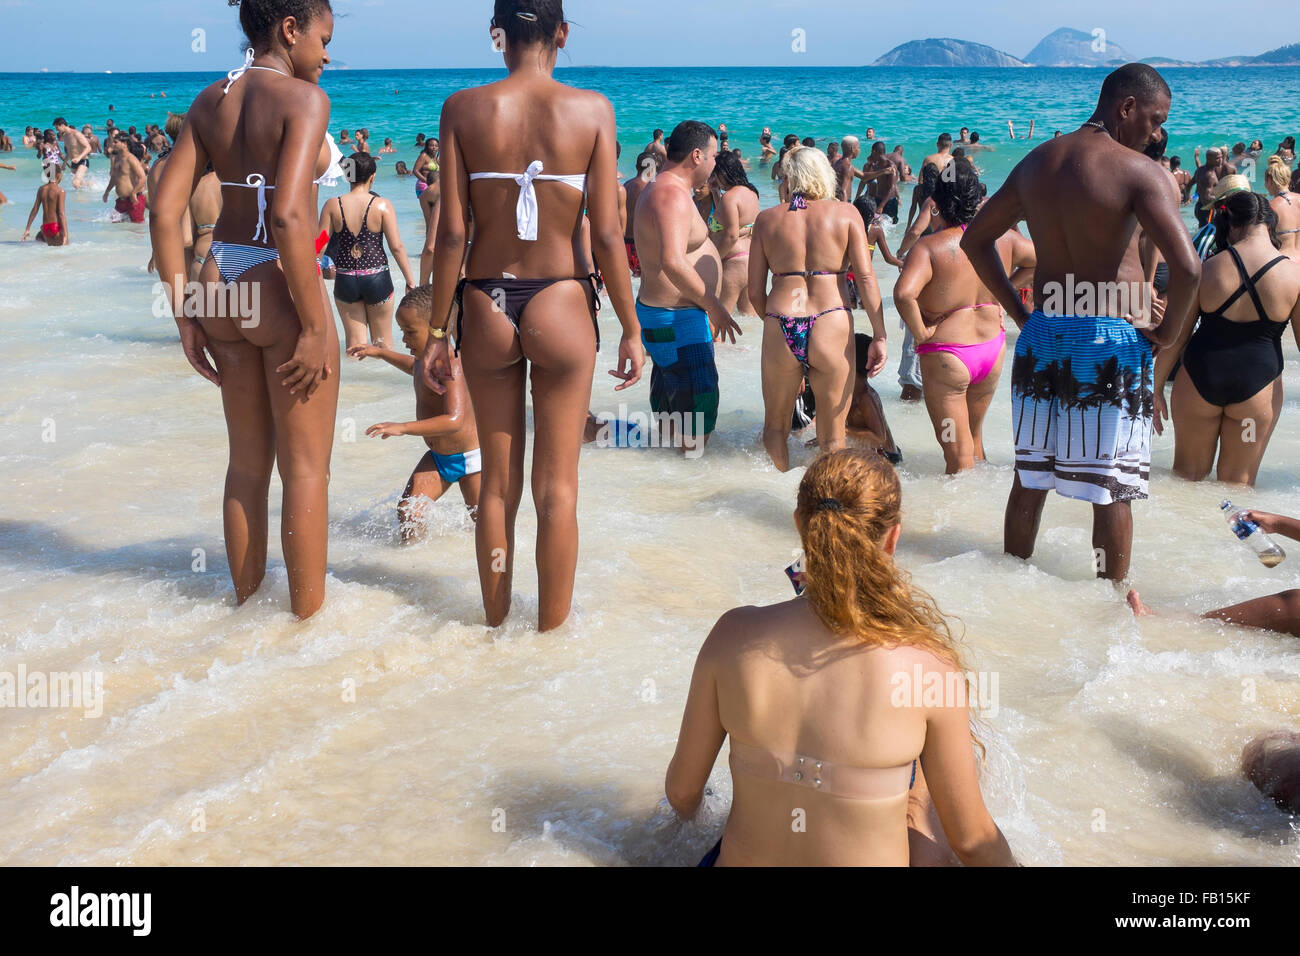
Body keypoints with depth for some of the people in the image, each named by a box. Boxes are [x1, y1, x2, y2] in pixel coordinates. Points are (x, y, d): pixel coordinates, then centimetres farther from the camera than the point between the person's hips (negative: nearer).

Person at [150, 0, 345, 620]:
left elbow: (164, 211, 4)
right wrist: (315, 328, -18)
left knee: (247, 463, 19)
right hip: (280, 291, -7)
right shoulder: (303, 98, -12)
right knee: (306, 469, 6)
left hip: (222, 286, 7)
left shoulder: (210, 102, 8)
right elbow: (287, 217, -24)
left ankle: (246, 604, 32)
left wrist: (185, 316, 8)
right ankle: (307, 618, 16)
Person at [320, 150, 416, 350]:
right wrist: (410, 281, 0)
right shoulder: (382, 205, -8)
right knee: (382, 341, 14)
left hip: (345, 281, 1)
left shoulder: (332, 205, -3)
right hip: (377, 279, -1)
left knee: (354, 341, 10)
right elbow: (396, 247, -9)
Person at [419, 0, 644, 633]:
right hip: (561, 306, -1)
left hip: (486, 306, 2)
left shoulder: (463, 109, -3)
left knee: (498, 485, 15)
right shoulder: (592, 110, -5)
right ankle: (551, 635, 18)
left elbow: (451, 231, -4)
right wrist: (631, 330, 3)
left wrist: (438, 331, 4)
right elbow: (606, 235, -7)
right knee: (557, 488, 9)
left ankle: (496, 628, 26)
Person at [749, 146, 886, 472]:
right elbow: (866, 278, -4)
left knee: (775, 427, 21)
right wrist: (879, 336, -2)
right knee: (832, 438, 12)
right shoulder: (846, 213, 5)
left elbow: (755, 292, 8)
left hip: (780, 331, 1)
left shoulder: (767, 218, 9)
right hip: (832, 327, -1)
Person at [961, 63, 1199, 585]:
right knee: (1113, 488, 5)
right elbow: (1186, 266, -23)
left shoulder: (1035, 162, 8)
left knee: (1030, 476, 16)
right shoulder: (1138, 171, -12)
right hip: (1112, 343, -6)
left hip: (1042, 334, 6)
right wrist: (1167, 330, -6)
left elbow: (975, 238, 16)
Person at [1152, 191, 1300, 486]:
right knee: (1238, 483, 14)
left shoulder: (1207, 269, -10)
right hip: (1258, 383, 0)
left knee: (1187, 474, 18)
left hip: (1200, 378, 0)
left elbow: (1175, 336, -4)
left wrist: (1156, 387, 7)